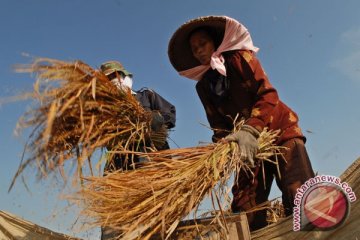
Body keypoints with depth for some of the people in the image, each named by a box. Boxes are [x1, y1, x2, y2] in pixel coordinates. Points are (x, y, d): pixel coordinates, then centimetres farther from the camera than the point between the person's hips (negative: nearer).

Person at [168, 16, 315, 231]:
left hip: (280, 130, -3)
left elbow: (268, 95, -13)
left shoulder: (240, 57, 0)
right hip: (250, 143, 4)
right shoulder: (203, 86, 12)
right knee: (245, 209, -7)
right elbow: (219, 125, 6)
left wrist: (250, 130, -29)